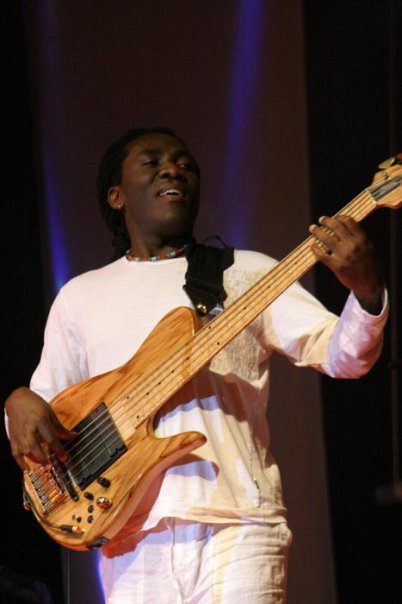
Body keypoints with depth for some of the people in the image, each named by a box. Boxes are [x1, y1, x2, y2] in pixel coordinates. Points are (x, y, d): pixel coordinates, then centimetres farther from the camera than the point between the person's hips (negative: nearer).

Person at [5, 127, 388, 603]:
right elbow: (46, 404, 21)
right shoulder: (80, 296, 18)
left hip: (236, 528, -2)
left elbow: (342, 355, 1)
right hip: (133, 543, 2)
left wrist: (367, 291, -19)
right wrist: (21, 404, -3)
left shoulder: (246, 273, 12)